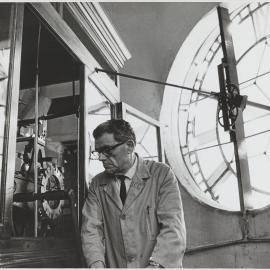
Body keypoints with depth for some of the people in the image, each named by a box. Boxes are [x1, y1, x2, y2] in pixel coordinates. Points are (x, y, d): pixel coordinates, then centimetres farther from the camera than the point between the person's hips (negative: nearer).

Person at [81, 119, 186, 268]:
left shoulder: (162, 174, -2)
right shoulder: (97, 185, 9)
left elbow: (173, 229, -9)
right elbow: (91, 229, 2)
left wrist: (155, 265, -21)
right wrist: (97, 264, -14)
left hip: (158, 264, -2)